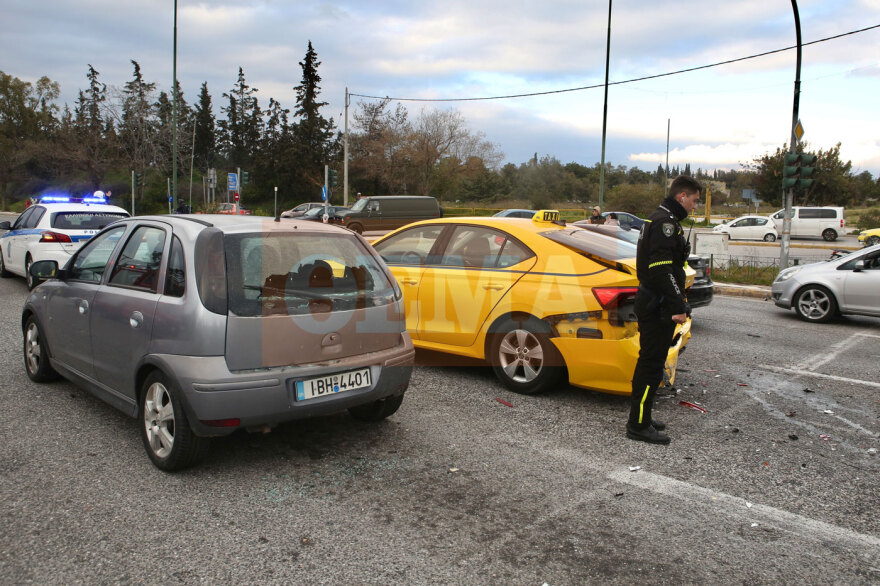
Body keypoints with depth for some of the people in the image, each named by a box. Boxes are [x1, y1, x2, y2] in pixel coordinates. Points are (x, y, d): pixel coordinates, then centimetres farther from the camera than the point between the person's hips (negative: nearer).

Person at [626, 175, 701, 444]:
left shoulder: (660, 219, 20)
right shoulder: (666, 222, -15)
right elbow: (662, 268, -24)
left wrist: (677, 302, 23)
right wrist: (678, 306, -24)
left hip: (652, 303, 11)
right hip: (658, 307, -11)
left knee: (650, 361, 16)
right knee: (652, 364, -6)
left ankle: (640, 418, 25)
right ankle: (638, 425, 1)